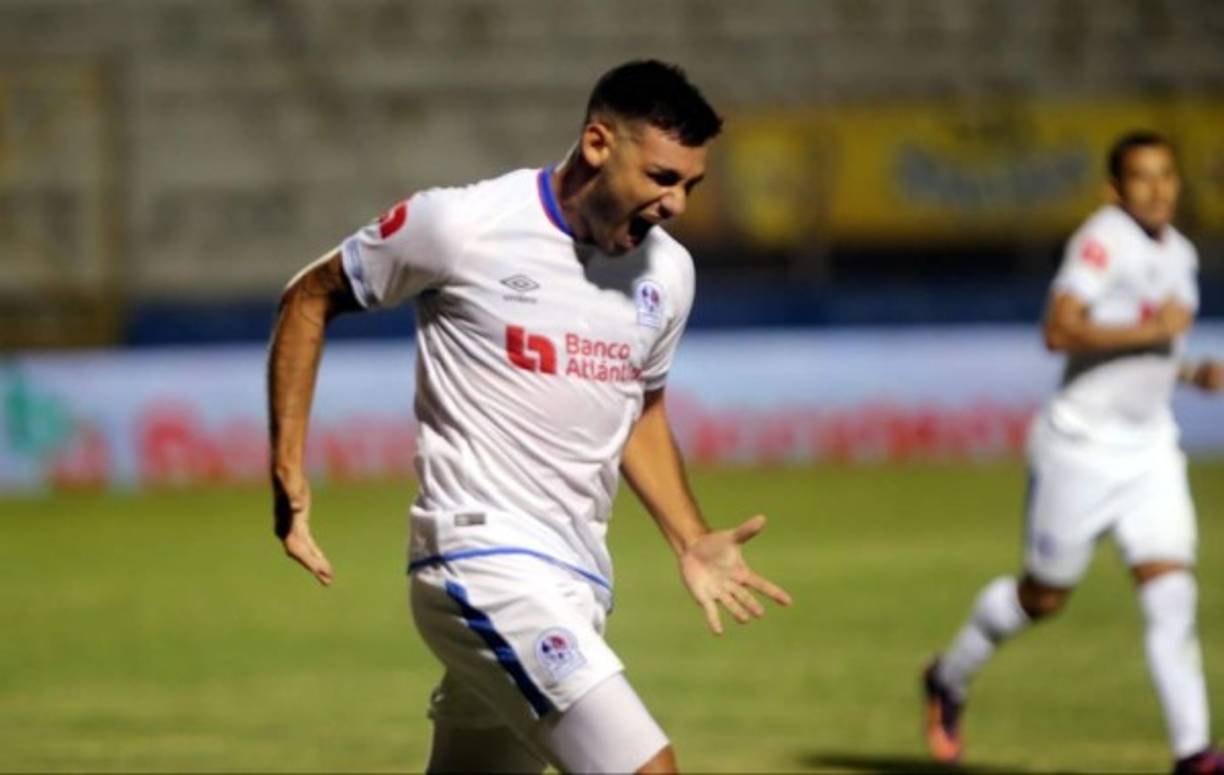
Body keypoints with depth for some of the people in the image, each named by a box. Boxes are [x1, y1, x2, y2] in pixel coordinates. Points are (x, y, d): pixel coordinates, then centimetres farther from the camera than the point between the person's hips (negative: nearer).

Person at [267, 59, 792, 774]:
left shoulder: (666, 273, 8)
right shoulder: (462, 226, -10)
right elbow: (311, 298, 4)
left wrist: (692, 540, 11)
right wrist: (288, 470, -3)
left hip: (579, 582, 7)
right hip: (485, 554, -7)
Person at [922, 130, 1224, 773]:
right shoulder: (1104, 239, -16)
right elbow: (1059, 332, -27)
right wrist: (1150, 329, -27)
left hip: (1149, 447, 6)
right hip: (1081, 446, -6)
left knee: (1171, 593, -9)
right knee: (1043, 596, 9)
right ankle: (949, 680, 35)